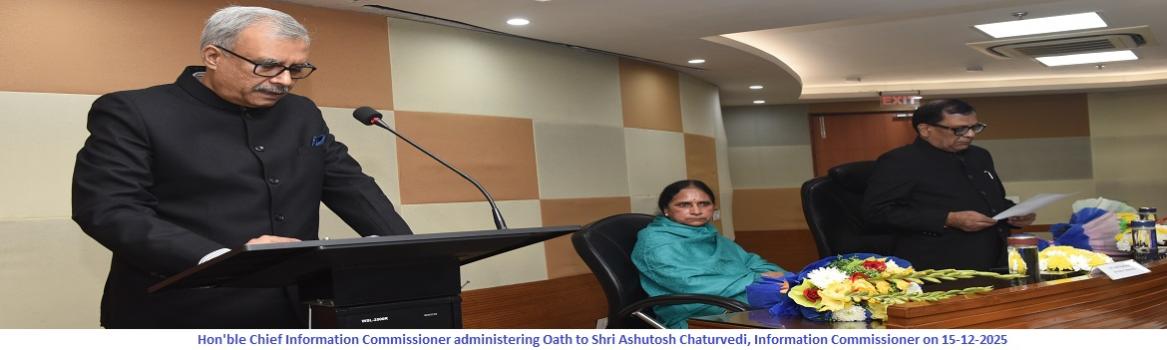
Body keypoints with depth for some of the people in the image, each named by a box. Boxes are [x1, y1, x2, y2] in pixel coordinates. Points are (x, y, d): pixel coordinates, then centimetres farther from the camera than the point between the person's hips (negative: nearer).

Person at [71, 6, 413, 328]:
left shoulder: (302, 113, 11)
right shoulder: (133, 112, -7)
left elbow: (350, 185, 10)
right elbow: (107, 208, -16)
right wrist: (223, 259, -28)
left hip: (291, 309, 6)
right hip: (185, 315, -5)